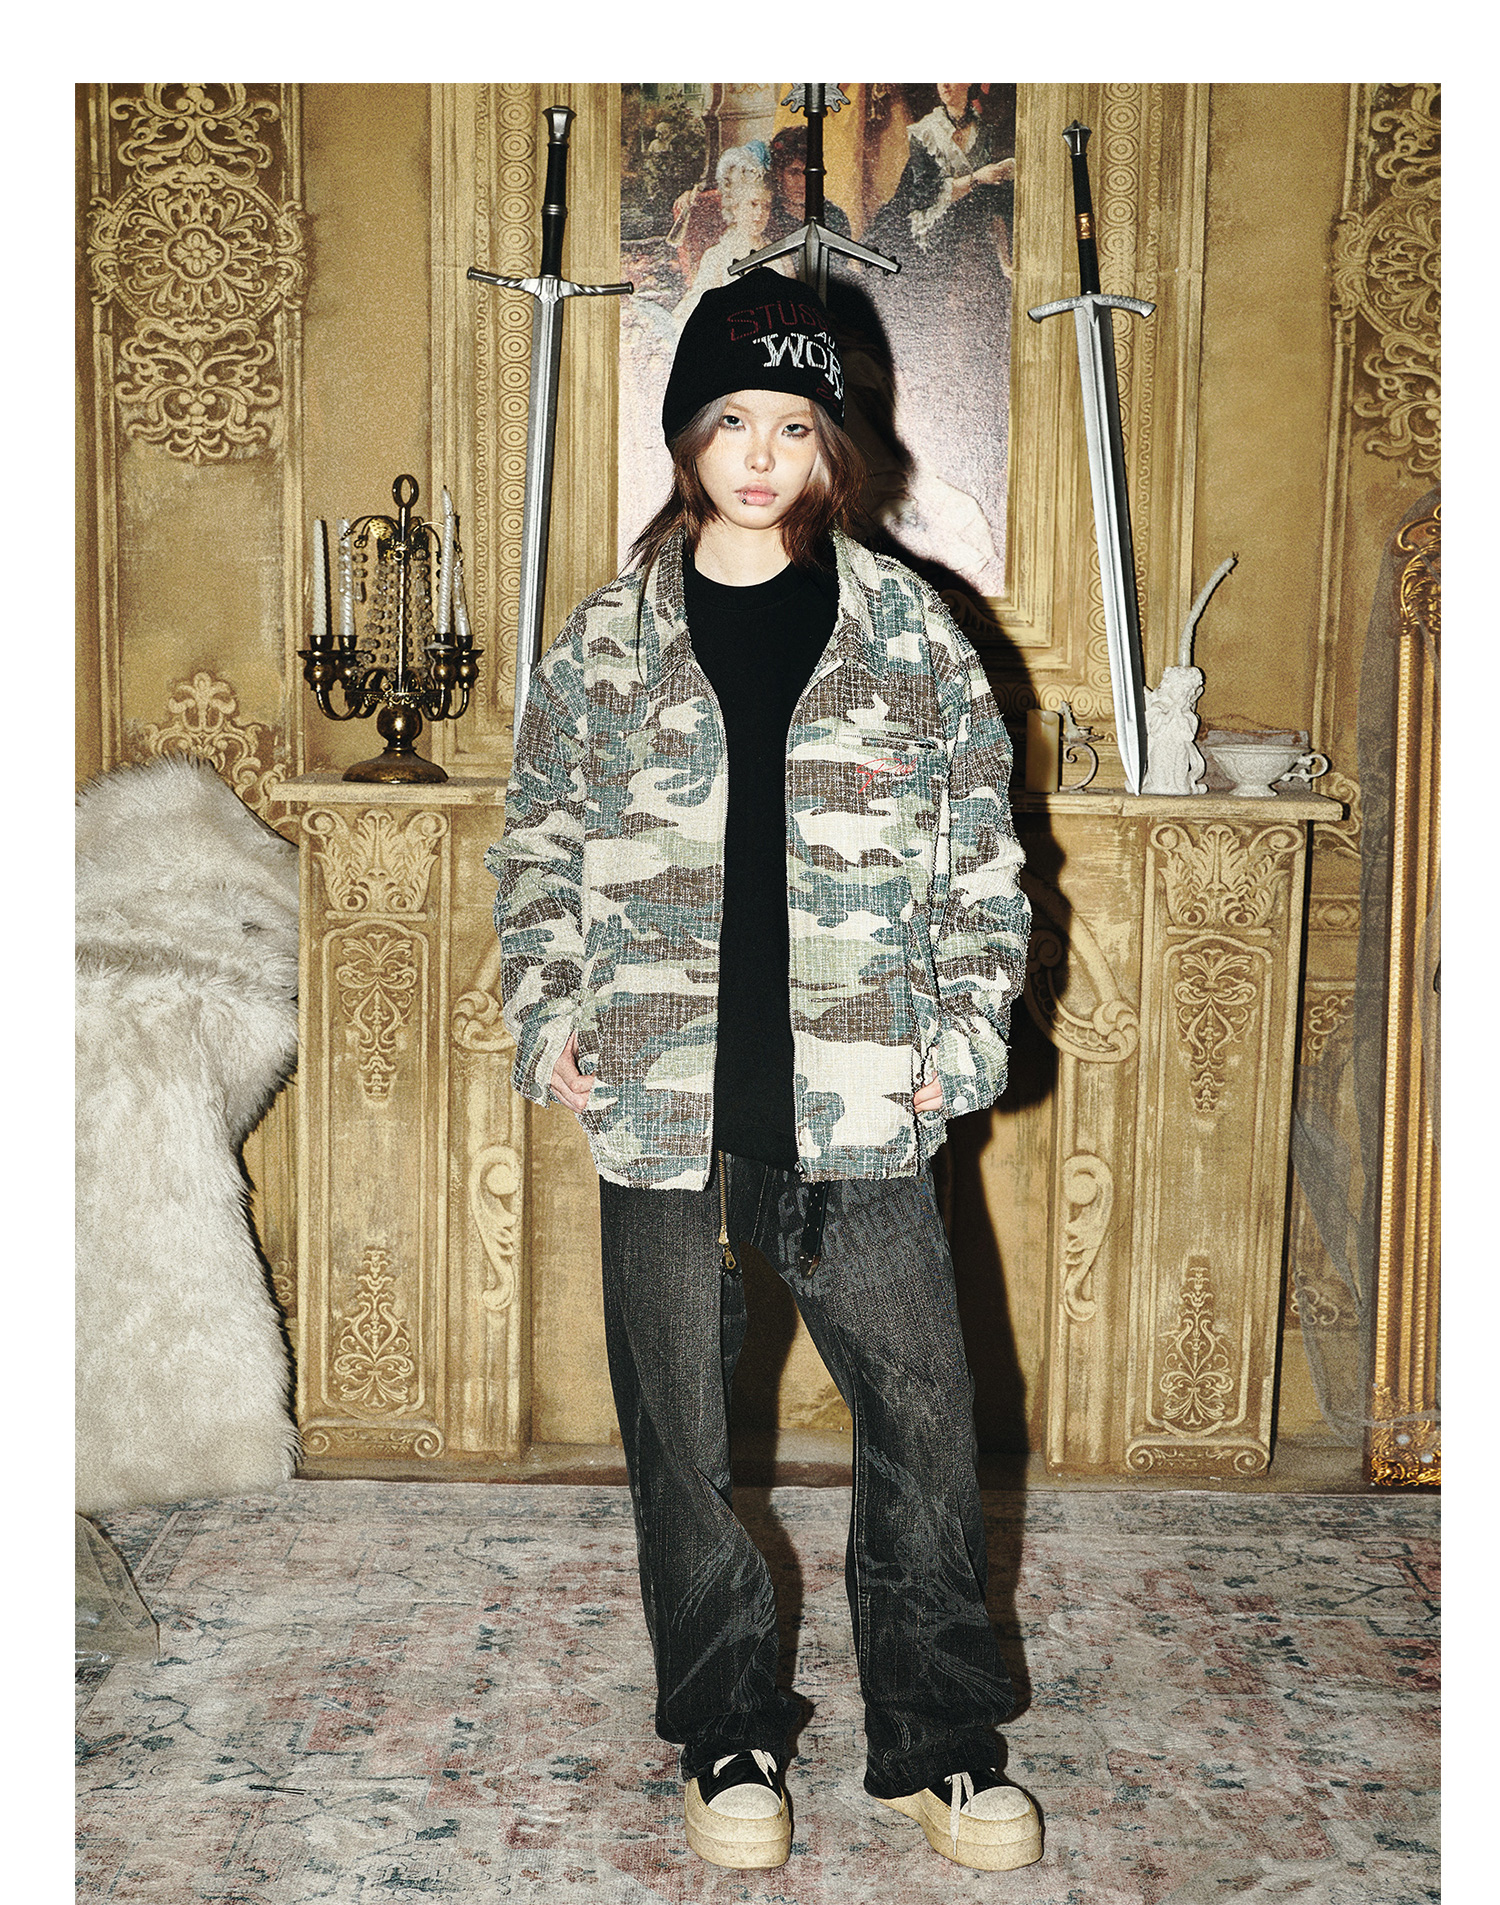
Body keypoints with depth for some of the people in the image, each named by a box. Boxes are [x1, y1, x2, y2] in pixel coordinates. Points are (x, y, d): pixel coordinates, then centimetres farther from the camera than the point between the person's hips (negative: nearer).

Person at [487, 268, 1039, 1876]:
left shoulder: (913, 636, 5)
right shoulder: (606, 642, 5)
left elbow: (984, 856, 7)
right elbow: (537, 850, 10)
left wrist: (965, 1032, -1)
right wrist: (548, 1018, 0)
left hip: (861, 1113, 0)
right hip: (662, 1112, 1)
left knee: (925, 1418, 3)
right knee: (681, 1435, 10)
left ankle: (937, 1742, 23)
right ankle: (728, 1737, 29)